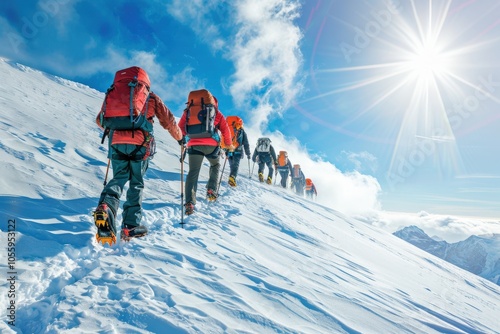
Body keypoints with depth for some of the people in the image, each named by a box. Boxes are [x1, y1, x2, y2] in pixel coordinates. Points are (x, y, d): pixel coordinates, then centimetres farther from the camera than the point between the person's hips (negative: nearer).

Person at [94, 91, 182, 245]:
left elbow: (100, 120, 25)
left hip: (116, 142, 2)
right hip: (140, 143, -2)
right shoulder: (151, 97, 15)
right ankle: (130, 226, 3)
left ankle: (105, 206, -22)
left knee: (119, 178, 9)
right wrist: (179, 136, 32)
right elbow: (168, 120, 16)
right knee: (136, 182, 6)